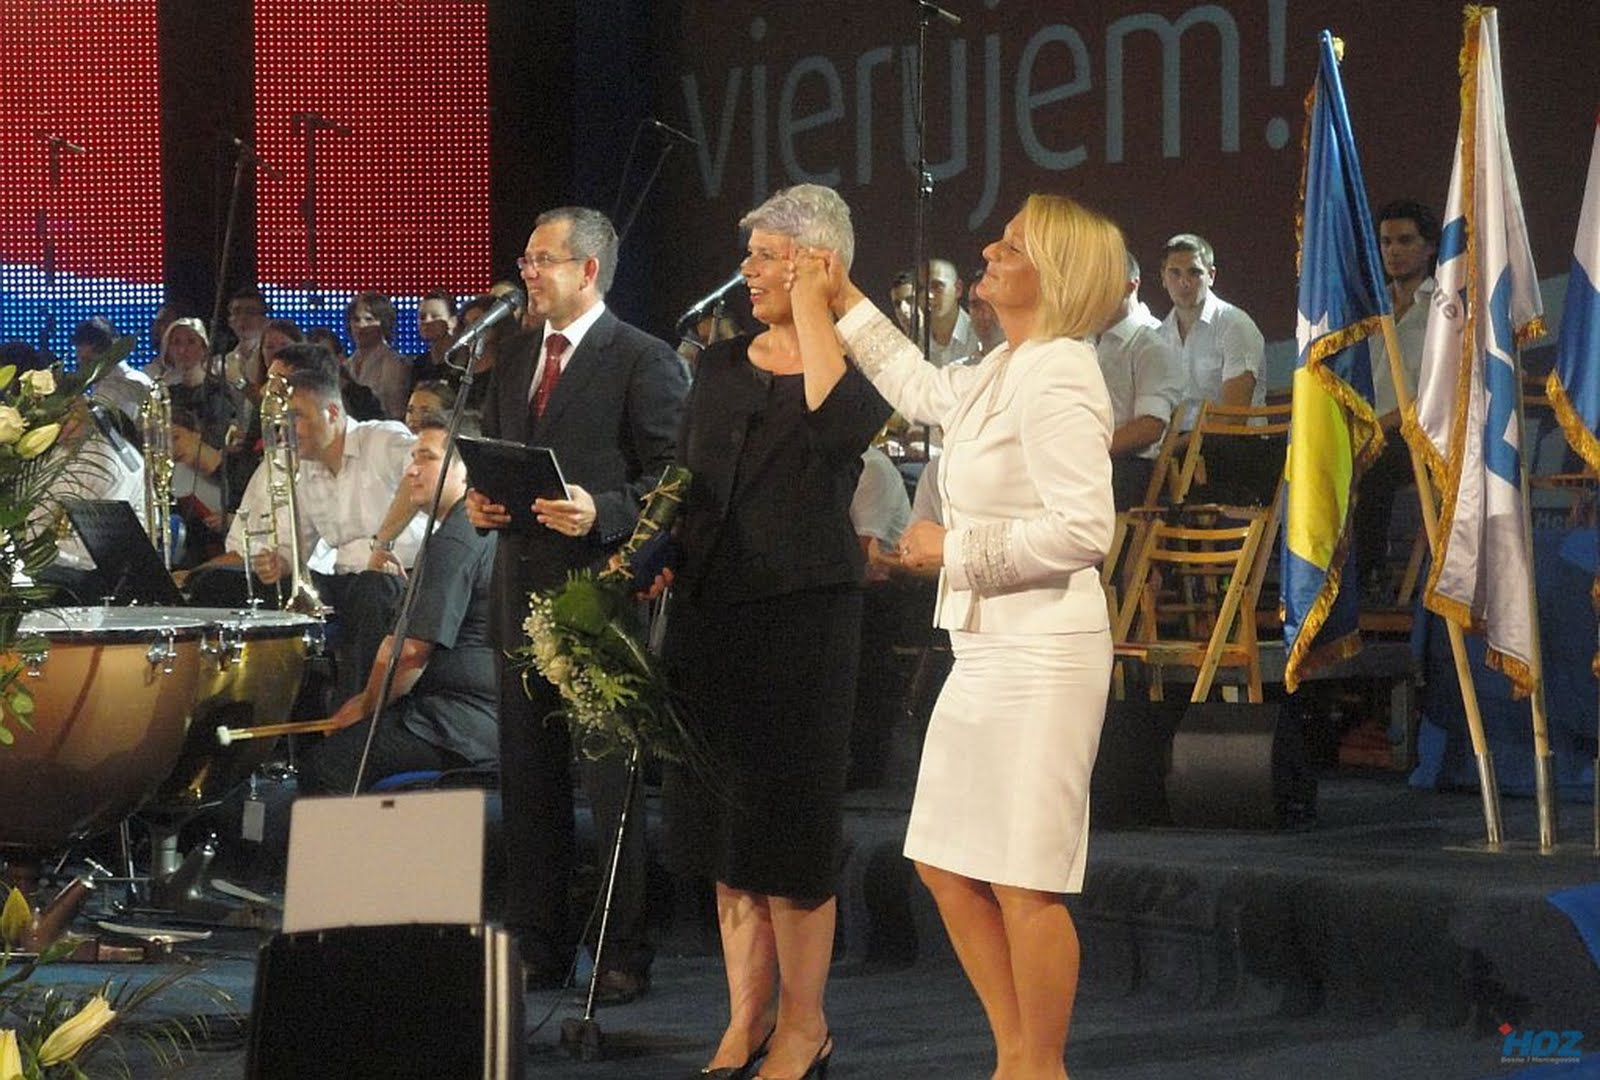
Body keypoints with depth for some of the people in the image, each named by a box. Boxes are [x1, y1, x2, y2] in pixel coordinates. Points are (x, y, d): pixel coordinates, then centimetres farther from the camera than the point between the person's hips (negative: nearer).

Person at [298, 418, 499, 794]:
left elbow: (411, 650, -18)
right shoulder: (480, 529, 19)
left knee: (321, 767, -13)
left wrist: (366, 706, -4)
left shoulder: (456, 540, -15)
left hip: (464, 727, -11)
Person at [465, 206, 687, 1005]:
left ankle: (625, 956, 5)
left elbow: (671, 480, -10)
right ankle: (537, 945, 19)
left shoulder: (646, 362, -6)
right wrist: (481, 499, 4)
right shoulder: (514, 358, 16)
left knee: (610, 780, -2)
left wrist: (603, 513, -23)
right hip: (522, 587, 7)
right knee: (528, 775, 11)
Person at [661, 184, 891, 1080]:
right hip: (712, 610, 6)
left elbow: (839, 428, -26)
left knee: (791, 825, -2)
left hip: (804, 610, -6)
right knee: (723, 820, 9)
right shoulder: (720, 368, 14)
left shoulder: (855, 365, -3)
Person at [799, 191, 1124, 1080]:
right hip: (987, 649, 10)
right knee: (949, 864, 14)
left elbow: (1085, 530, -24)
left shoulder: (1058, 376, -16)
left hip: (1043, 656, -10)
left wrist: (955, 548, -15)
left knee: (1024, 880, -4)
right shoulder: (1006, 369, 13)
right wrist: (846, 303, 35)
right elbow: (924, 390, 35)